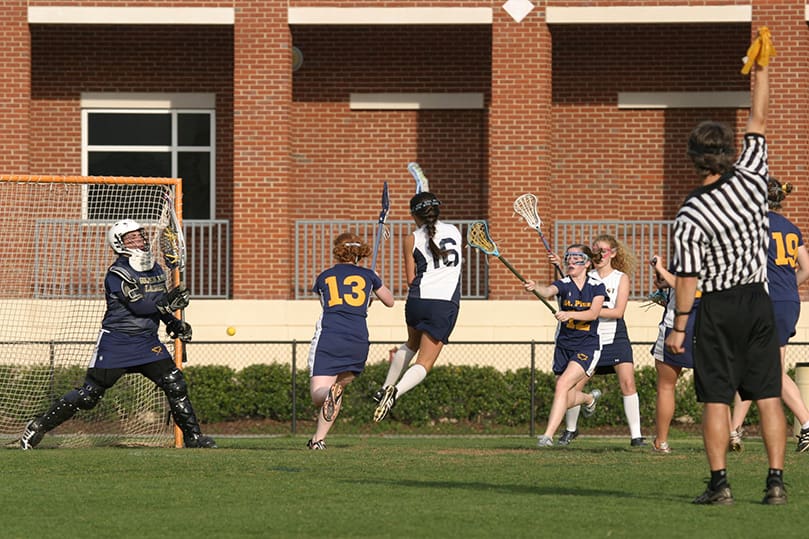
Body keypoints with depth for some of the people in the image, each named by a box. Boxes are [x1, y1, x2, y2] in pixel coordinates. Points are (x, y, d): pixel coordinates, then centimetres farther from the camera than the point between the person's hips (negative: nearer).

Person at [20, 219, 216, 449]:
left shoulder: (156, 270, 11)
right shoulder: (117, 273, -12)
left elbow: (160, 306, 21)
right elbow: (138, 305, -23)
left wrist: (175, 323, 5)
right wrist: (167, 301, -31)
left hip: (147, 342, 6)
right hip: (116, 342, -6)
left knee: (175, 385, -6)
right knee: (89, 394, -4)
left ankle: (193, 436, 4)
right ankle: (39, 426, 9)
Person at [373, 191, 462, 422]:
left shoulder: (412, 240, 2)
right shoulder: (454, 231, 10)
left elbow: (411, 280, 2)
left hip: (418, 300, 1)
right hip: (446, 304, -1)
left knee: (411, 344, 32)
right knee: (424, 363, -2)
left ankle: (386, 388, 32)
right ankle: (396, 392, -27)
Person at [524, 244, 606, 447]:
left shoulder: (597, 286, -4)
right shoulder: (564, 284, -3)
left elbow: (593, 313, -18)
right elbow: (549, 291, -27)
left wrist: (570, 314, -35)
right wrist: (536, 287, -50)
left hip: (587, 347, -4)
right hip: (564, 347, 4)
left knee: (562, 384, -23)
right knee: (567, 400, 8)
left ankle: (548, 435, -24)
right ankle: (590, 398, 44)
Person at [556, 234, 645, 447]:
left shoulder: (621, 278, -1)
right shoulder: (588, 278, 7)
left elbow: (618, 311, -10)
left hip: (616, 338, -2)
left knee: (628, 383, -13)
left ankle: (636, 435, -9)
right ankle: (570, 429, 19)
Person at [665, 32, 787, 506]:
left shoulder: (691, 216, -13)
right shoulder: (751, 180, -5)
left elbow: (688, 277, -11)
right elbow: (759, 123, 7)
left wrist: (679, 326, -2)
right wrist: (761, 69, 15)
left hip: (718, 308, -3)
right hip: (759, 300, 3)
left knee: (716, 400, 1)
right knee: (768, 395, 3)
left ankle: (720, 483, -3)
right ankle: (777, 481, 0)